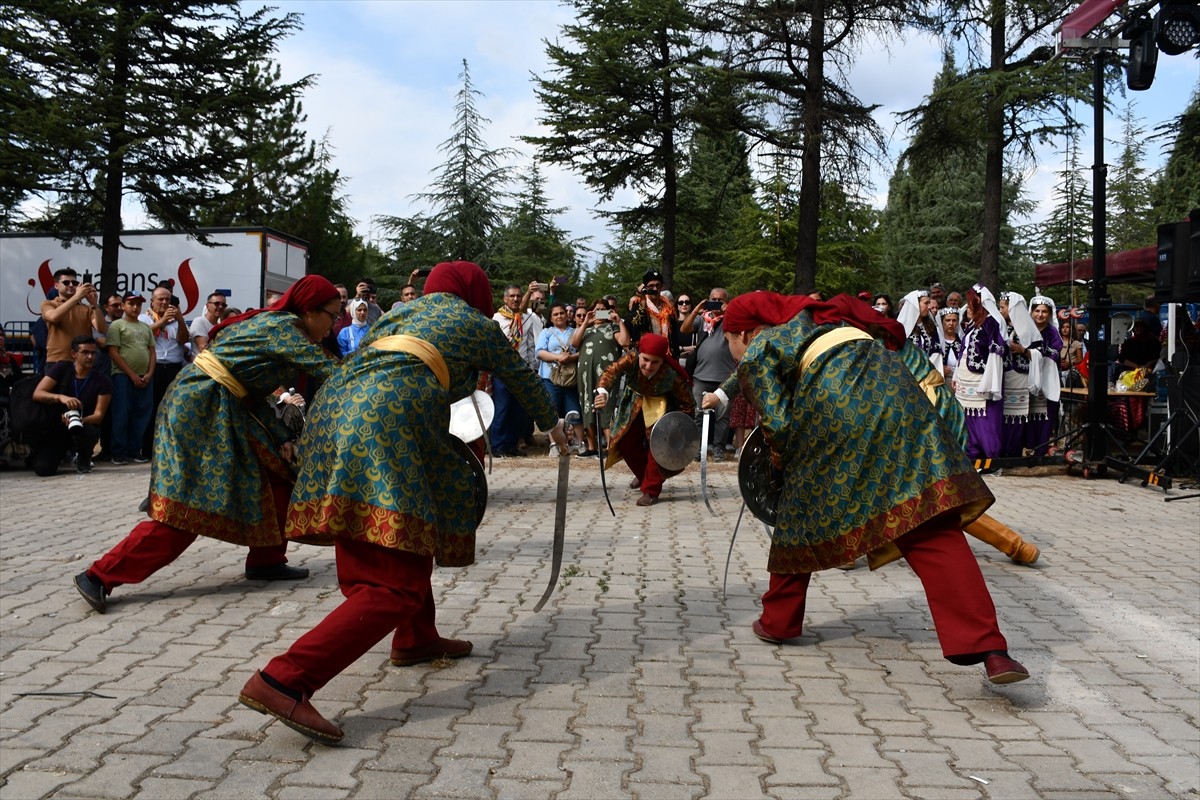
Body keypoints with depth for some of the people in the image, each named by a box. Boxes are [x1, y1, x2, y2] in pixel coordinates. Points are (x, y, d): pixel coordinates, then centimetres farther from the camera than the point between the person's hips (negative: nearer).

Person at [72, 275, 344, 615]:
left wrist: (281, 439, 5)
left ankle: (266, 560, 17)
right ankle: (100, 576, -6)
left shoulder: (272, 323, 16)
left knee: (277, 473, 9)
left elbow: (254, 395, 15)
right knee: (183, 504, -11)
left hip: (223, 408, 10)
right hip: (199, 404, -10)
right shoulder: (284, 325, -10)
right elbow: (329, 371, -14)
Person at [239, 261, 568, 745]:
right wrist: (552, 424, 51)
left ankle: (417, 640, 34)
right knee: (395, 586, -11)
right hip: (384, 427, -8)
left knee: (410, 539, 26)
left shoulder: (403, 311, 32)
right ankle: (283, 681, -22)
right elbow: (522, 379, 32)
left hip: (332, 412, 8)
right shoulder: (477, 324, 18)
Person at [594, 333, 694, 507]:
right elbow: (612, 371, -48)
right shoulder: (631, 360, -32)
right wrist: (603, 392, -67)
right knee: (625, 443, 7)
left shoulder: (671, 375, -35)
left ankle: (651, 490, -4)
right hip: (635, 405, 3)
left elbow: (688, 403, -22)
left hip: (661, 406, -3)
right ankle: (644, 475, 36)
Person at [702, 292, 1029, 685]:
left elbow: (779, 425, 4)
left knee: (799, 516, 19)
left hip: (833, 405, -5)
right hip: (895, 392, 6)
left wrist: (782, 461, 25)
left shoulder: (755, 353, 15)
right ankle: (988, 648, -17)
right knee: (932, 530, -5)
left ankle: (778, 622, 32)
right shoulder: (801, 322, 36)